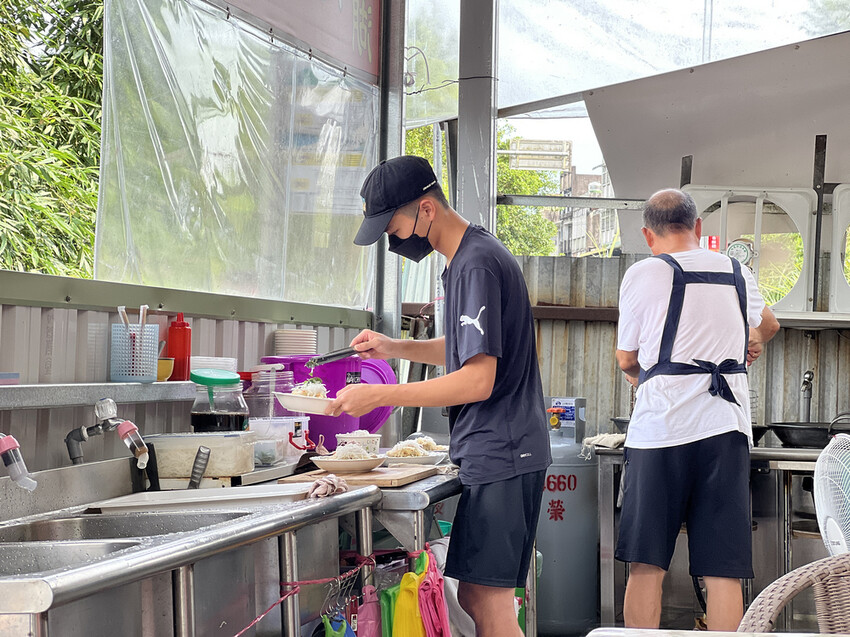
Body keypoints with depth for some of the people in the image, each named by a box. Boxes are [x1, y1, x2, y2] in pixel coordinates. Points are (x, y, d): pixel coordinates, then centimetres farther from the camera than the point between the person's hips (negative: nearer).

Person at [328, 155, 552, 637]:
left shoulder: (477, 264, -16)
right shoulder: (470, 258, 15)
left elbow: (477, 380, -22)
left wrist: (377, 395, -18)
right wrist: (395, 349, 15)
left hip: (501, 456, -10)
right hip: (492, 453, 10)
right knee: (477, 597, 11)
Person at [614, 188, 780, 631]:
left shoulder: (644, 274, 2)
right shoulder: (739, 274, 15)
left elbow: (626, 359, 11)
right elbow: (767, 325, 37)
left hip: (662, 428, -3)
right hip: (728, 428, 3)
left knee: (646, 567, 2)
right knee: (724, 573, 2)